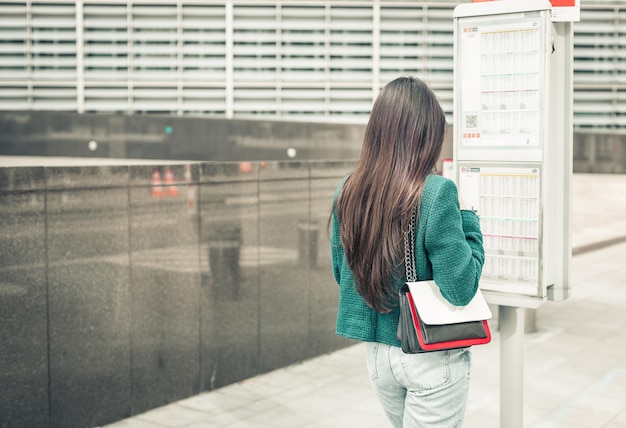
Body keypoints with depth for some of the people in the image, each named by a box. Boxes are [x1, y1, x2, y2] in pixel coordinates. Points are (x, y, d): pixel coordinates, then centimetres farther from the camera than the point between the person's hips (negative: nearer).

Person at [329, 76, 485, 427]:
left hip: (378, 355, 6)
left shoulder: (348, 192, -3)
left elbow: (342, 273, 8)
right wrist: (467, 220, -7)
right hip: (432, 359, -5)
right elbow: (460, 289, -18)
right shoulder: (435, 193, -21)